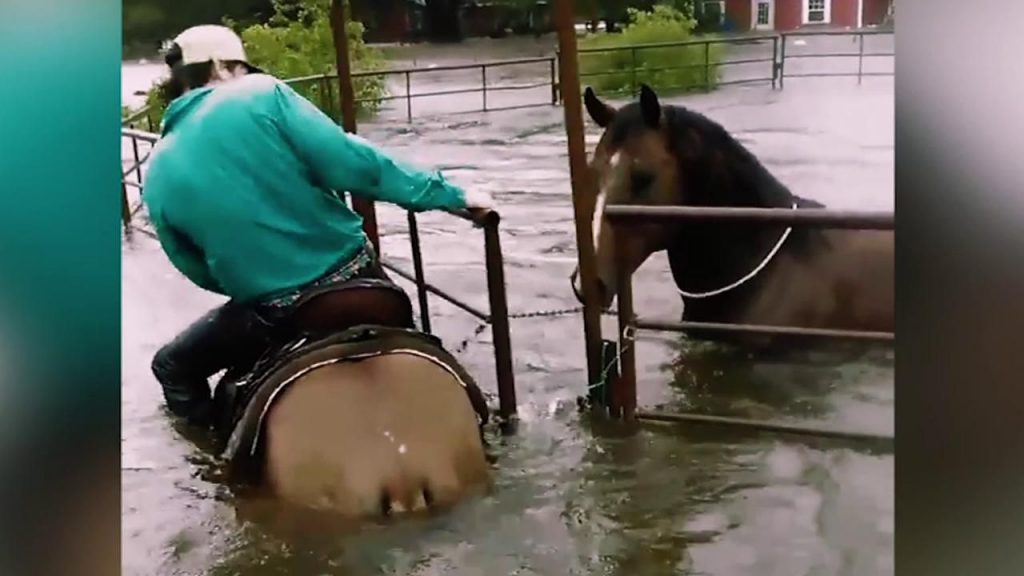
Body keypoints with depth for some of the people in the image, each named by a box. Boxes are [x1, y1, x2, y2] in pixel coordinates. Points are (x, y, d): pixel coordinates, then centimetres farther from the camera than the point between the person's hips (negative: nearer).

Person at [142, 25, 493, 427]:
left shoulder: (158, 178, 0)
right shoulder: (260, 94, -9)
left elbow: (200, 273, 10)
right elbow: (352, 163, -15)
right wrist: (449, 194, -8)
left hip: (272, 314, 1)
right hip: (350, 276, 0)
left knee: (172, 368, 24)